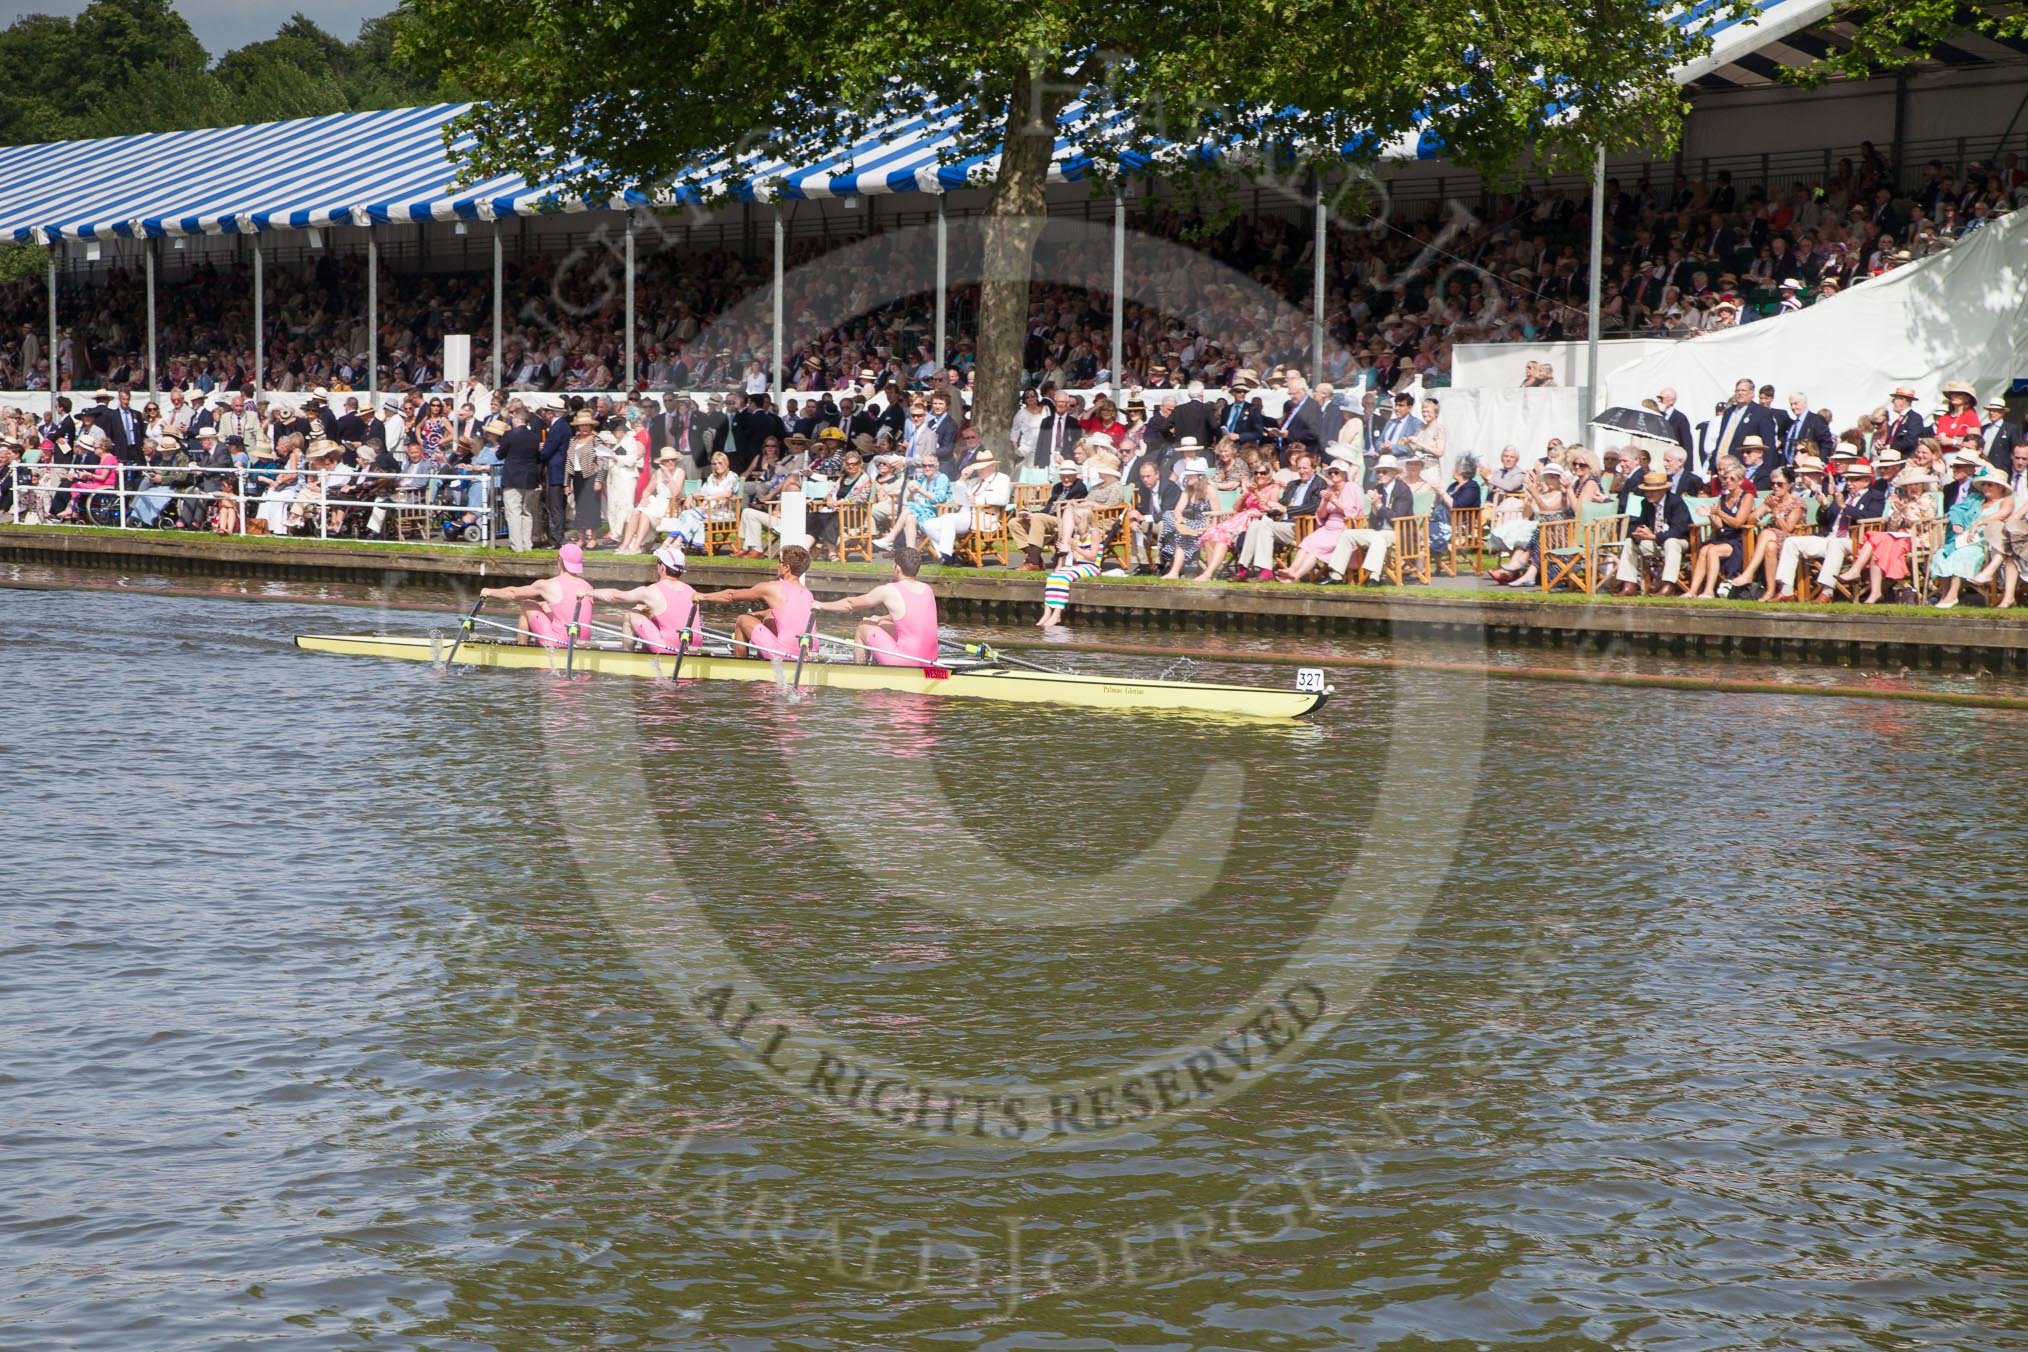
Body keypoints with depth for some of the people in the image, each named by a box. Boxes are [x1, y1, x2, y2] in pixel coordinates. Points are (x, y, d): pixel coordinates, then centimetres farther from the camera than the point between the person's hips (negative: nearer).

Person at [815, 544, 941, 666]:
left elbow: (851, 603, 5)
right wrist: (881, 619, 35)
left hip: (904, 664, -7)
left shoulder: (888, 591, -9)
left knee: (863, 628, 15)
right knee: (881, 625, 28)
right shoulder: (927, 589, 7)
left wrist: (822, 605, 20)